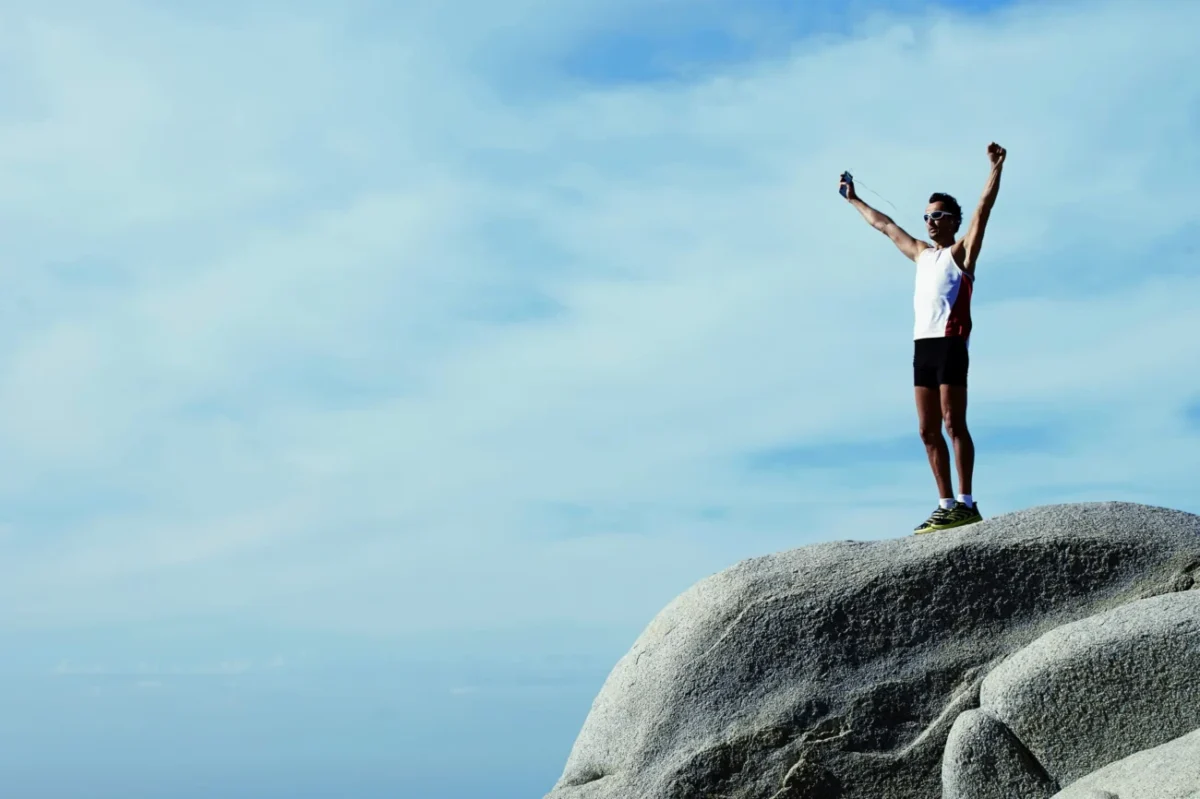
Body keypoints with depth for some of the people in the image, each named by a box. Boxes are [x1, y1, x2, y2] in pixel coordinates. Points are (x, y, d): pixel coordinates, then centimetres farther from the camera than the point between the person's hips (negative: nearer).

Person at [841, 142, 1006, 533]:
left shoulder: (961, 252, 5)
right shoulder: (921, 254, 24)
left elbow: (983, 209, -7)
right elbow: (884, 224, 34)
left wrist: (996, 168, -16)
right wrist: (853, 199, 43)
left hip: (950, 342, -7)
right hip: (922, 345, 7)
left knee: (953, 423, -13)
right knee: (928, 431, 2)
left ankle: (965, 503, -15)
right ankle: (946, 504, 3)